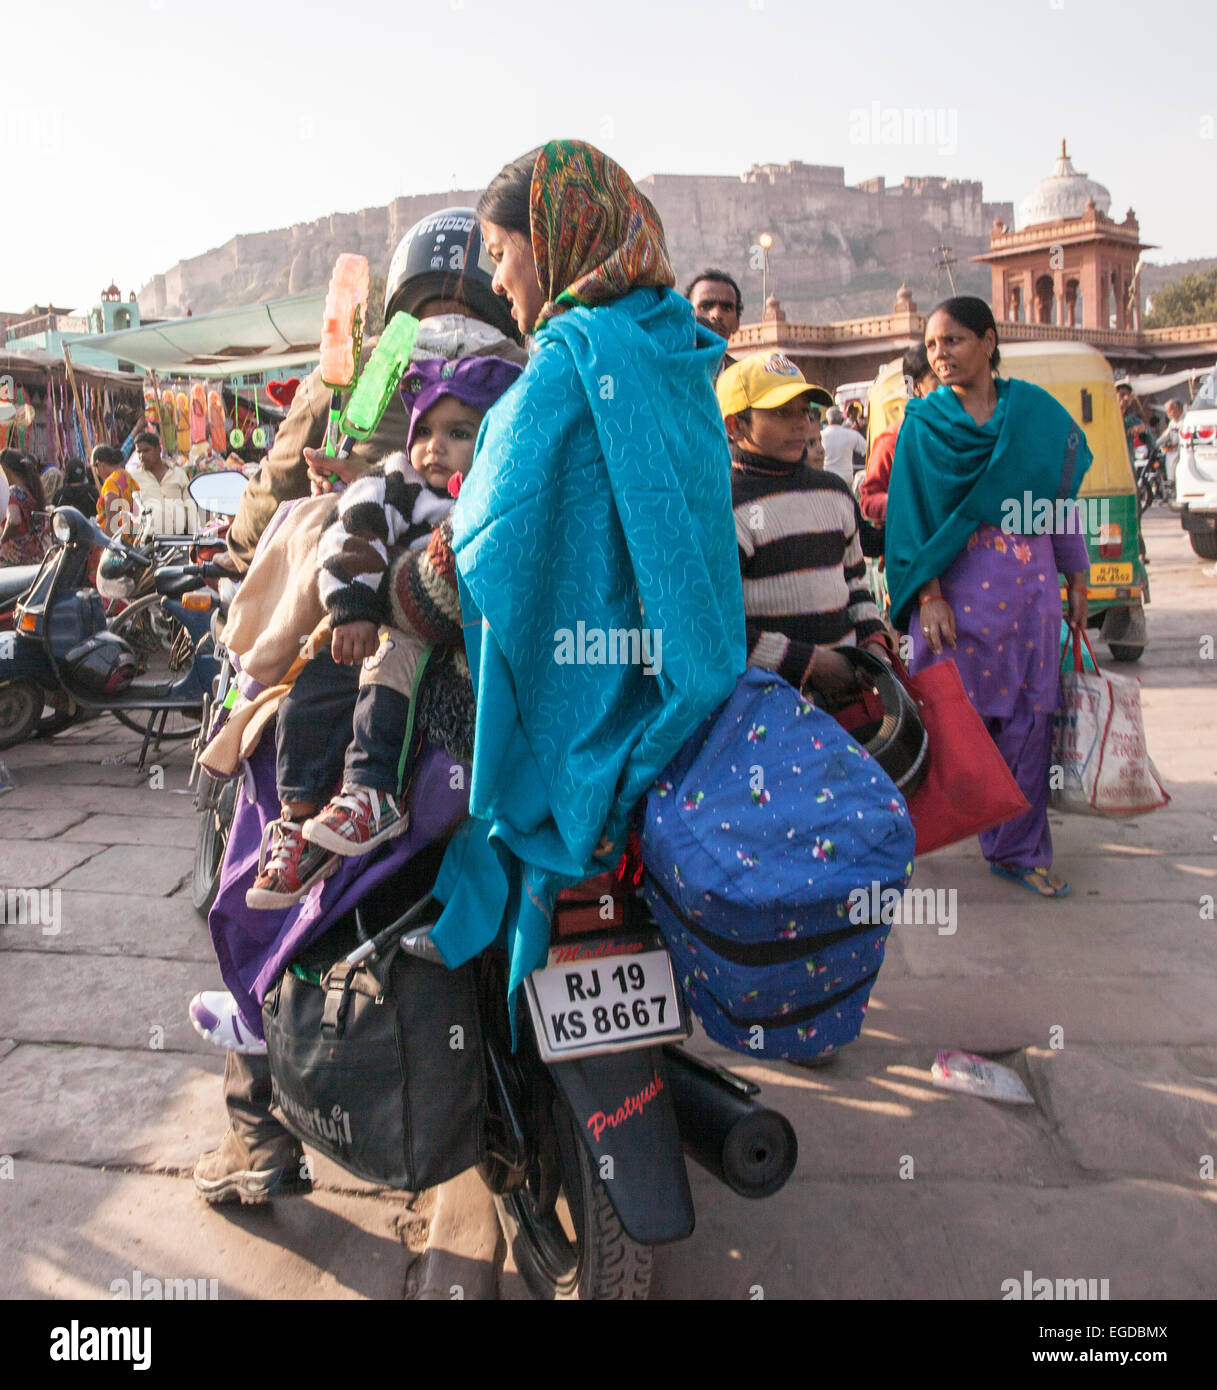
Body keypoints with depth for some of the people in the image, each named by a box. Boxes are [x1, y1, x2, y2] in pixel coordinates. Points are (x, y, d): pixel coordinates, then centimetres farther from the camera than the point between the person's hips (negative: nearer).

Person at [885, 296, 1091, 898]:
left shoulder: (1037, 412, 8)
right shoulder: (924, 422, 2)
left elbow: (1060, 497, 12)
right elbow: (913, 511, -3)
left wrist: (1076, 579, 10)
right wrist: (927, 595, -12)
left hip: (1030, 588, 2)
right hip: (957, 590, -2)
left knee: (1027, 718, 3)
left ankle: (1018, 848, 15)